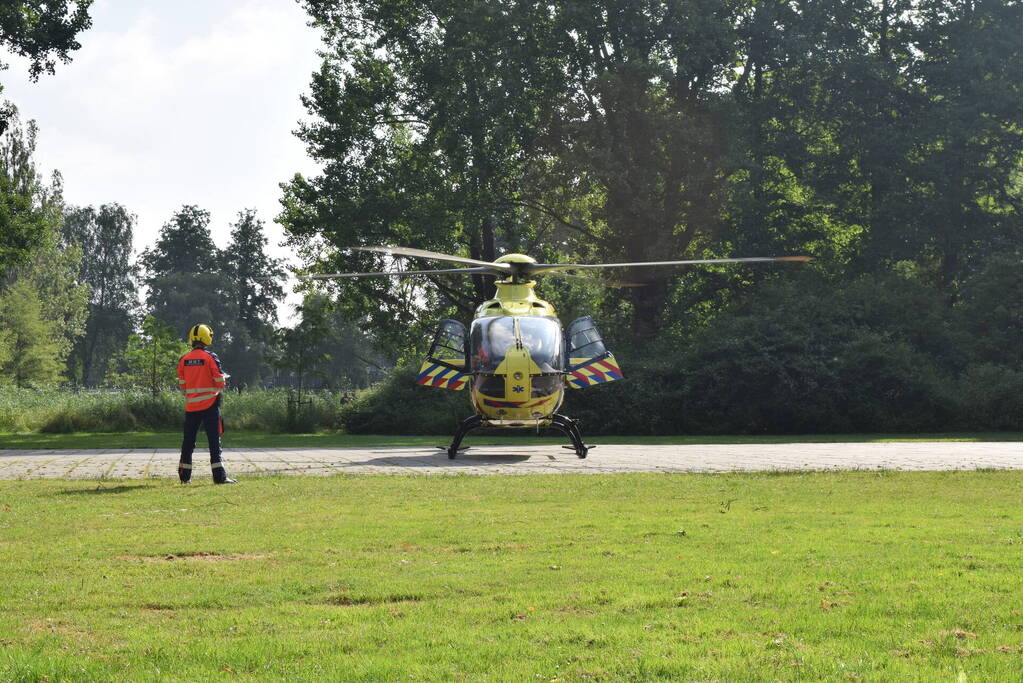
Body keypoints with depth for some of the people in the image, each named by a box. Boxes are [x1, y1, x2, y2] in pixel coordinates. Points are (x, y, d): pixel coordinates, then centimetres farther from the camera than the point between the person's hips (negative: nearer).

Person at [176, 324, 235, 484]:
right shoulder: (211, 358, -9)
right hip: (210, 405, -4)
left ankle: (184, 475, 16)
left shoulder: (184, 360, 3)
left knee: (188, 440, 12)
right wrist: (224, 380, 13)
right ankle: (219, 475, -8)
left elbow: (182, 385, 6)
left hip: (191, 405, 4)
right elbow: (220, 382, -9)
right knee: (214, 440, -3)